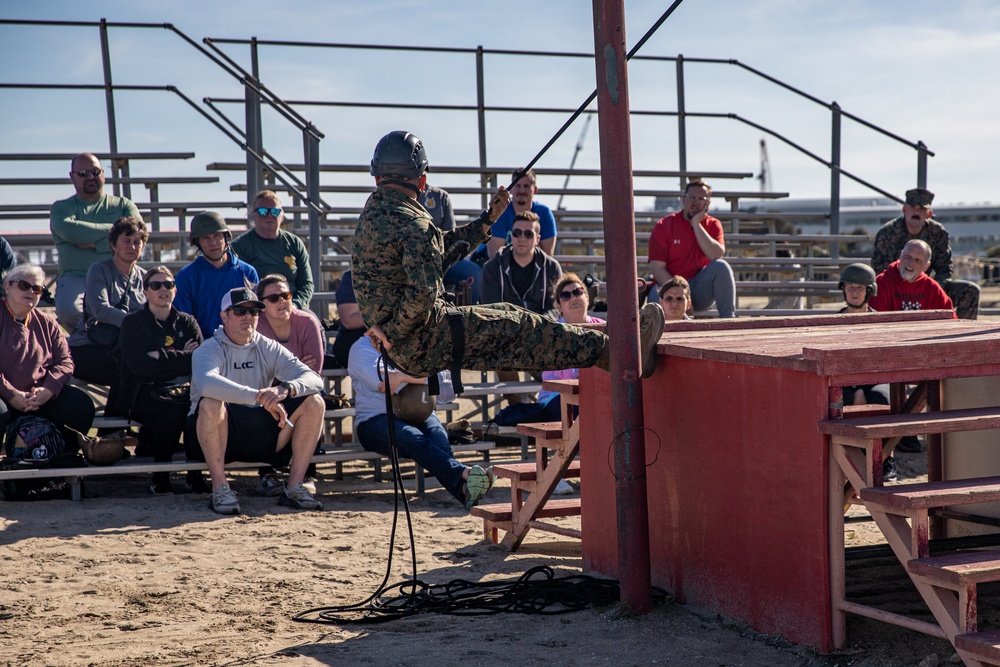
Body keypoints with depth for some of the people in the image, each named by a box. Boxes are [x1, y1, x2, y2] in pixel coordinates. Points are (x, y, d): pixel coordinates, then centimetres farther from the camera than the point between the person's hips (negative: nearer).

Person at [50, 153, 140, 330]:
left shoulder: (123, 205, 21)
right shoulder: (61, 208, 17)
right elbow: (69, 231, -7)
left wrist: (96, 245, -7)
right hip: (76, 277, 0)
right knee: (68, 310, -36)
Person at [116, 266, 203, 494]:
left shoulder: (187, 322, 17)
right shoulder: (133, 323, 7)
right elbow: (139, 365, -10)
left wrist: (162, 358, -10)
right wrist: (182, 358, -7)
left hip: (181, 391, 3)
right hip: (142, 394, -3)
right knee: (170, 412, -35)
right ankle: (160, 478, -16)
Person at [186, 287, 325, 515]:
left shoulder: (269, 348, 6)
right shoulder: (210, 349, -7)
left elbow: (314, 380, -7)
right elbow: (206, 382, -32)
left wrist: (286, 389, -30)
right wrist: (258, 396, -41)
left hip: (261, 435, 4)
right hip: (220, 434, -4)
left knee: (314, 402, -12)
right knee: (211, 404, -35)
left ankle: (294, 487, -10)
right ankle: (220, 489, -24)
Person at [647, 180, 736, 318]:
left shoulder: (713, 225, 6)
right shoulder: (664, 225, -1)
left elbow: (717, 256, -14)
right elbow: (657, 268, -9)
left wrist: (696, 224, -14)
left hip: (700, 288, 3)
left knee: (721, 266, -27)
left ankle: (728, 319, -24)